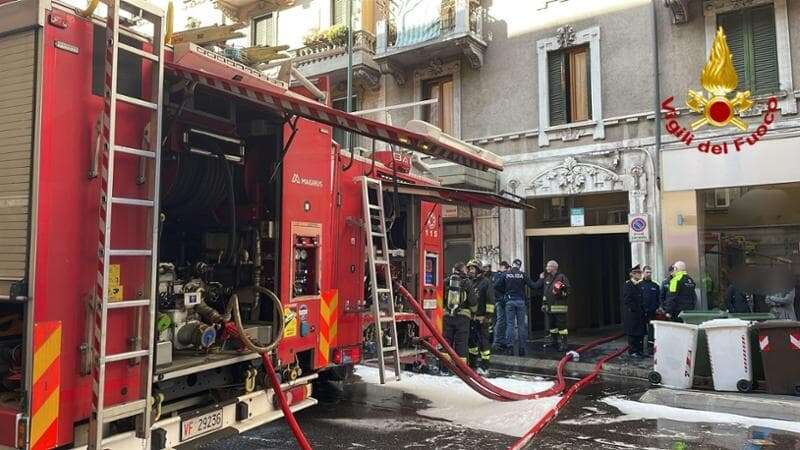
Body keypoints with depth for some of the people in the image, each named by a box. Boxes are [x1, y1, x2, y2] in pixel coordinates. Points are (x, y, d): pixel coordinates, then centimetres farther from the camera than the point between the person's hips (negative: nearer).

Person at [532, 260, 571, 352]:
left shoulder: (561, 277, -4)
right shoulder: (547, 278, 17)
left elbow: (568, 290, -9)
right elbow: (537, 287, 17)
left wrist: (560, 293, -18)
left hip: (559, 306, -7)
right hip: (549, 306, 7)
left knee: (561, 326, -7)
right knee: (552, 326, 16)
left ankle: (563, 344, -5)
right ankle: (554, 342, 27)